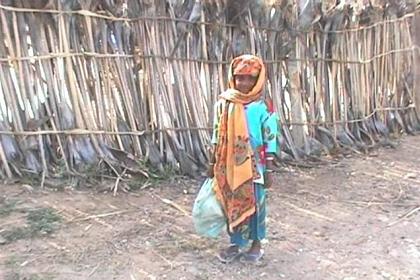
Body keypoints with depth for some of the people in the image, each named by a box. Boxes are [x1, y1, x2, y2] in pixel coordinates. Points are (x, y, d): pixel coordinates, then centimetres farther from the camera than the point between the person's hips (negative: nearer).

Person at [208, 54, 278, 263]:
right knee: (231, 204, 13)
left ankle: (256, 243, 29)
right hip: (229, 166, 3)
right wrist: (212, 163, 8)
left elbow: (270, 141, -7)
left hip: (253, 167, -3)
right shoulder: (223, 104, 0)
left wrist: (269, 170, -8)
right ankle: (235, 243, 30)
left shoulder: (263, 108, -10)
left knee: (254, 204, 10)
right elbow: (217, 136, 6)